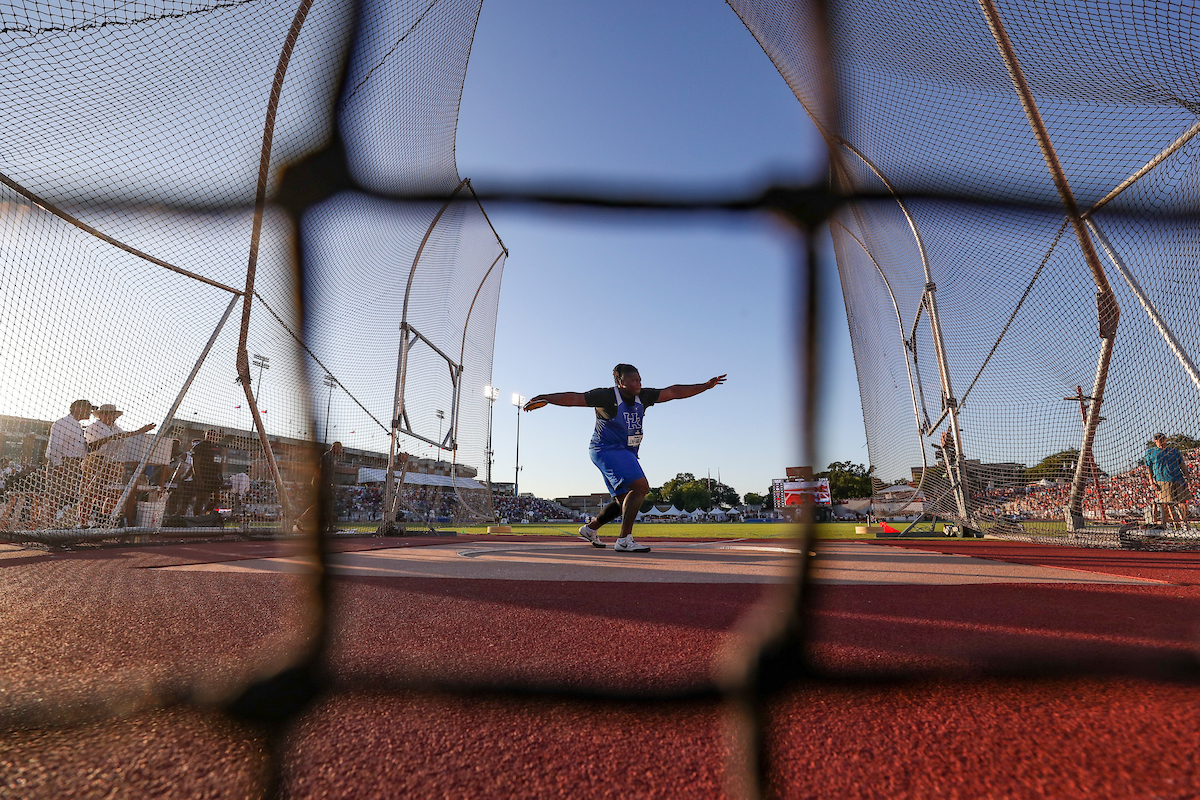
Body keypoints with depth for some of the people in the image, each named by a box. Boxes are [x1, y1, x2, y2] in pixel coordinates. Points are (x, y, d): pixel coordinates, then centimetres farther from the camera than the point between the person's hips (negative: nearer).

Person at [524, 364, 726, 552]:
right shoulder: (607, 396, -16)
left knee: (625, 502, 14)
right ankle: (624, 540, -16)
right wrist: (545, 399, -35)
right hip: (606, 450, -8)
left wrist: (706, 385, 4)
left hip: (626, 453, 9)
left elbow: (673, 392, 5)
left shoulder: (643, 397, 2)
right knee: (640, 486, -23)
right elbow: (575, 398, -23)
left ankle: (590, 528, 34)